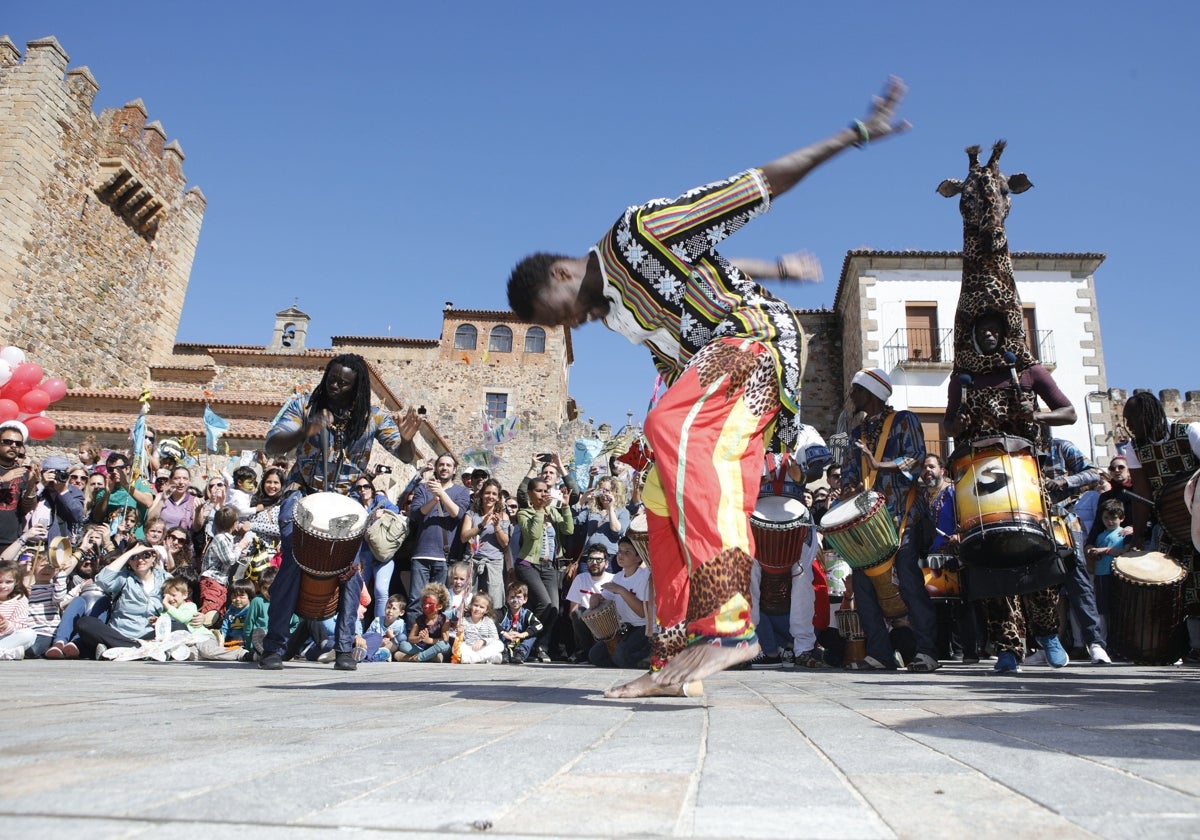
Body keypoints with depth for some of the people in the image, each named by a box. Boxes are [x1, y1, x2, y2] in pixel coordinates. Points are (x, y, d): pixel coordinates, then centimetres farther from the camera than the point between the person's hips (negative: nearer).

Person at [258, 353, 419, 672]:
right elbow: (271, 446, -12)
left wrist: (406, 439, -30)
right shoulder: (304, 404, -5)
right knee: (293, 560, -17)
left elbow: (406, 457, -6)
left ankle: (344, 648, -2)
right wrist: (305, 432, -32)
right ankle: (273, 648, -6)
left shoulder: (373, 417, -4)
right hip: (302, 494, -1)